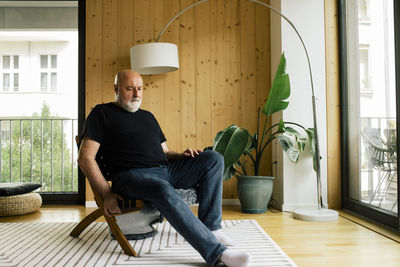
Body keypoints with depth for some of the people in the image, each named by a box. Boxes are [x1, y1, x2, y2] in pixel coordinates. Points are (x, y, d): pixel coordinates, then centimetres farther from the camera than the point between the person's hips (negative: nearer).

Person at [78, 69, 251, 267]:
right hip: (133, 176, -7)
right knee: (164, 190, -39)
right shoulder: (102, 113, 6)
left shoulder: (147, 116, 26)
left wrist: (181, 156, 3)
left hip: (166, 169, 7)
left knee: (214, 159, -9)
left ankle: (210, 228, -14)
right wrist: (107, 193, -13)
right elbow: (85, 158, -3)